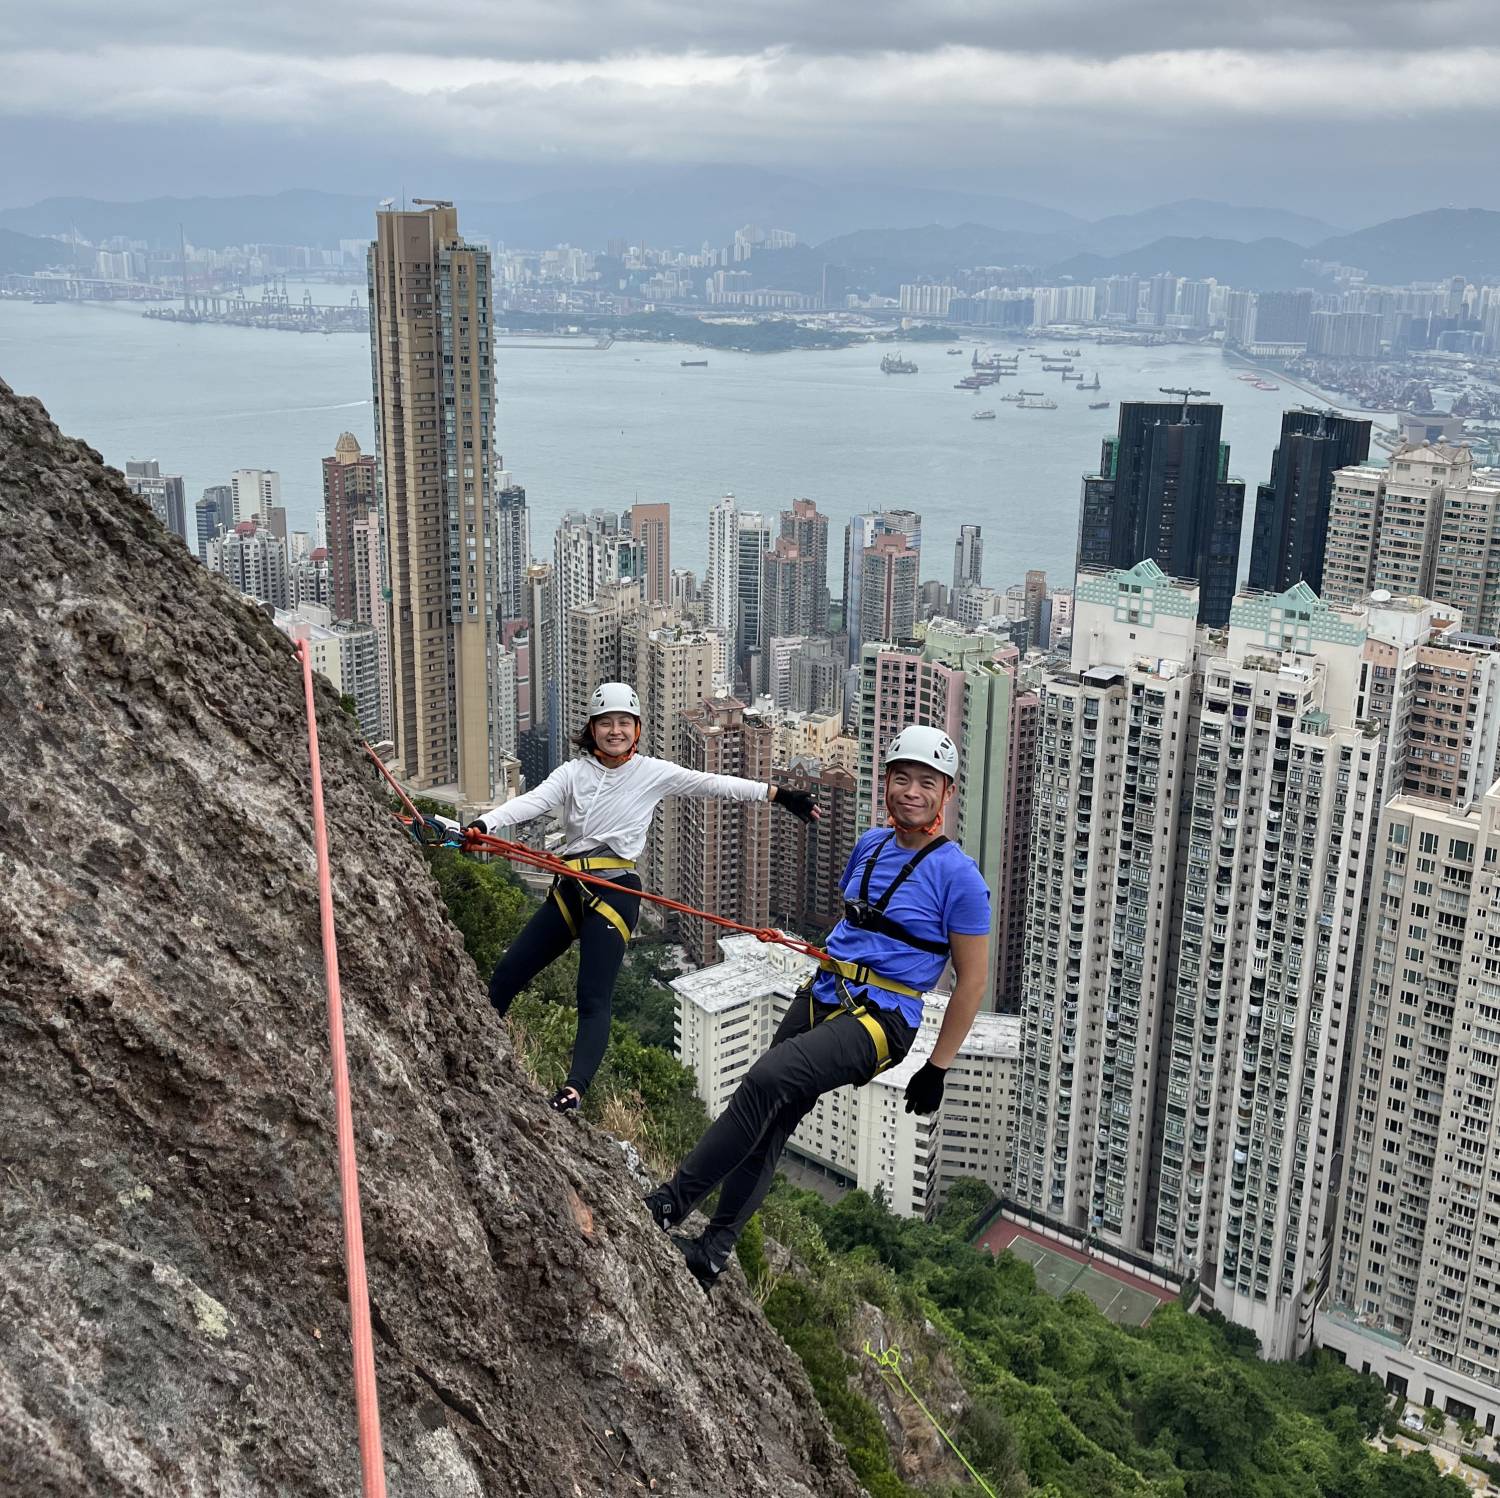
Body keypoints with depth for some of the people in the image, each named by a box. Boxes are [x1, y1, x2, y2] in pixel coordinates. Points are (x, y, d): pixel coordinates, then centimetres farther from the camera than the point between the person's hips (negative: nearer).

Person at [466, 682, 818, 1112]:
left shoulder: (652, 773, 2)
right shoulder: (574, 772, 6)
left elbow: (715, 784, -2)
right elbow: (531, 802, -9)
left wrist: (780, 794, -9)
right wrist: (482, 825, -27)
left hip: (614, 893, -4)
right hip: (568, 891, 4)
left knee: (594, 999, -16)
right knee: (506, 974, 7)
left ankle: (575, 1087, -25)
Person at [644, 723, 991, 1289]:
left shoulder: (958, 875, -11)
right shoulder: (871, 845, 9)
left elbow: (971, 980, -7)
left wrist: (937, 1069, -5)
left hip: (880, 1020, -7)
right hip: (819, 999, 7)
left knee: (767, 1080, -25)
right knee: (768, 1124, 5)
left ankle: (671, 1202, -17)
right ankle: (715, 1249, 18)